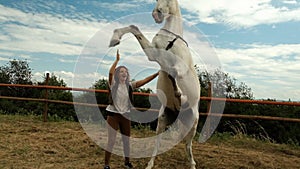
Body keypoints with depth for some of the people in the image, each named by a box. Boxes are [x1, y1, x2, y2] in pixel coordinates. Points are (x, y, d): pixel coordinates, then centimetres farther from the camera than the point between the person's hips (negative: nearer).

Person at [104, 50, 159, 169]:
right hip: (113, 114, -3)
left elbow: (144, 81, -9)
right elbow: (110, 73, -27)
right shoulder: (113, 84, -7)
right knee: (111, 141, 1)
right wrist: (117, 59, -29)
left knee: (126, 140, 14)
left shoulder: (130, 85, 1)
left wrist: (157, 73, -18)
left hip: (125, 115, 4)